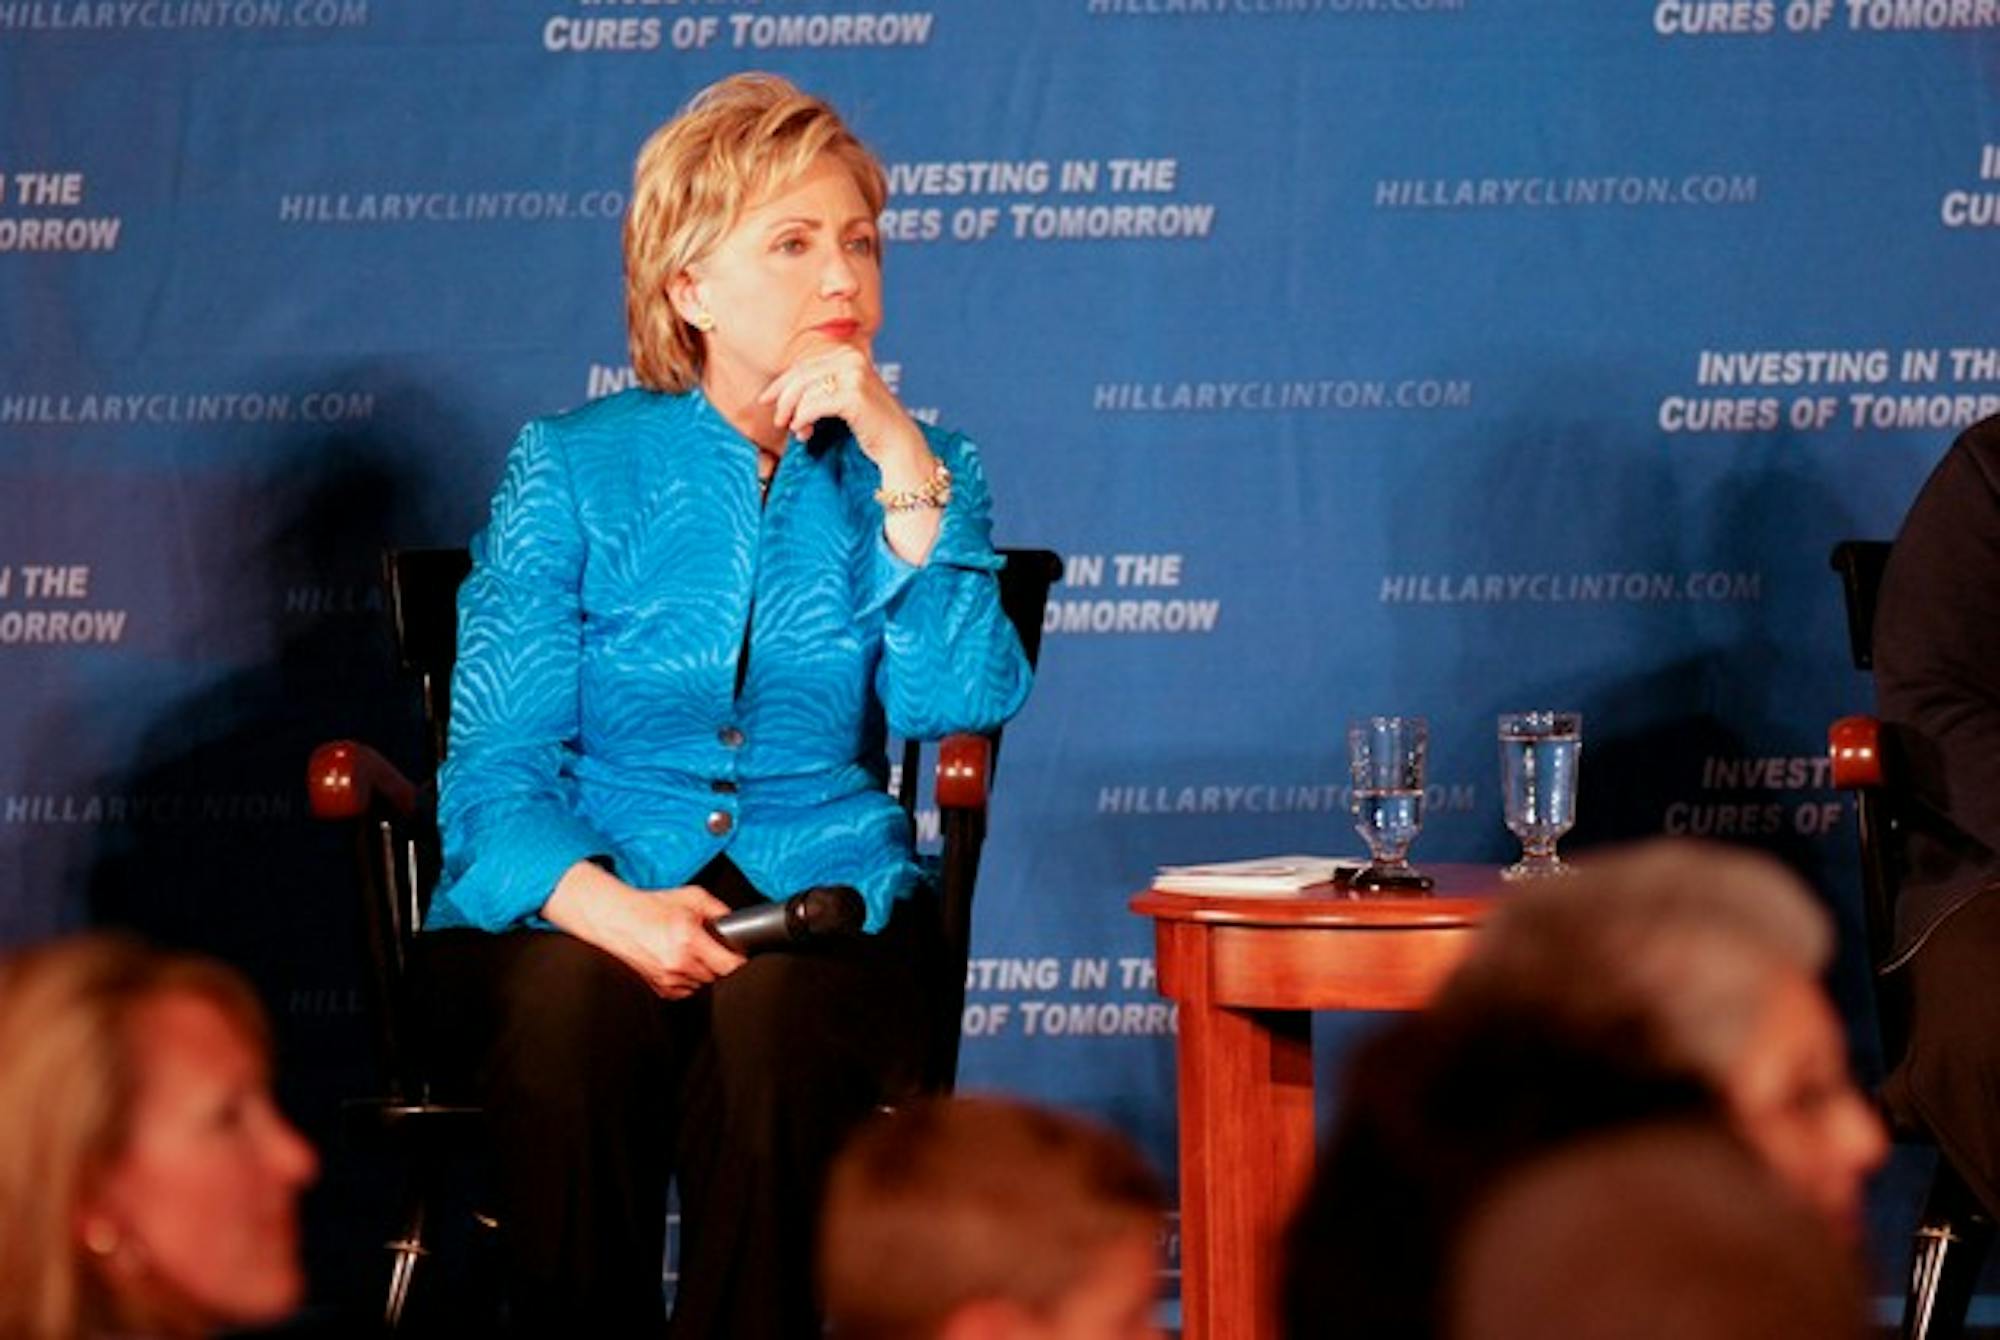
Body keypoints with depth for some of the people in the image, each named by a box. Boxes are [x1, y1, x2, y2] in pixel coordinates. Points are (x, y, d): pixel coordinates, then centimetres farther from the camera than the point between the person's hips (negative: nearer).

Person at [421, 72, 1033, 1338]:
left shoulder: (914, 475, 11)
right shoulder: (572, 468, 6)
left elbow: (962, 699, -7)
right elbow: (496, 769, -2)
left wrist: (897, 455, -12)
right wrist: (606, 906, -22)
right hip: (574, 906, -1)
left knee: (771, 1013, -34)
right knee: (576, 1010, -35)